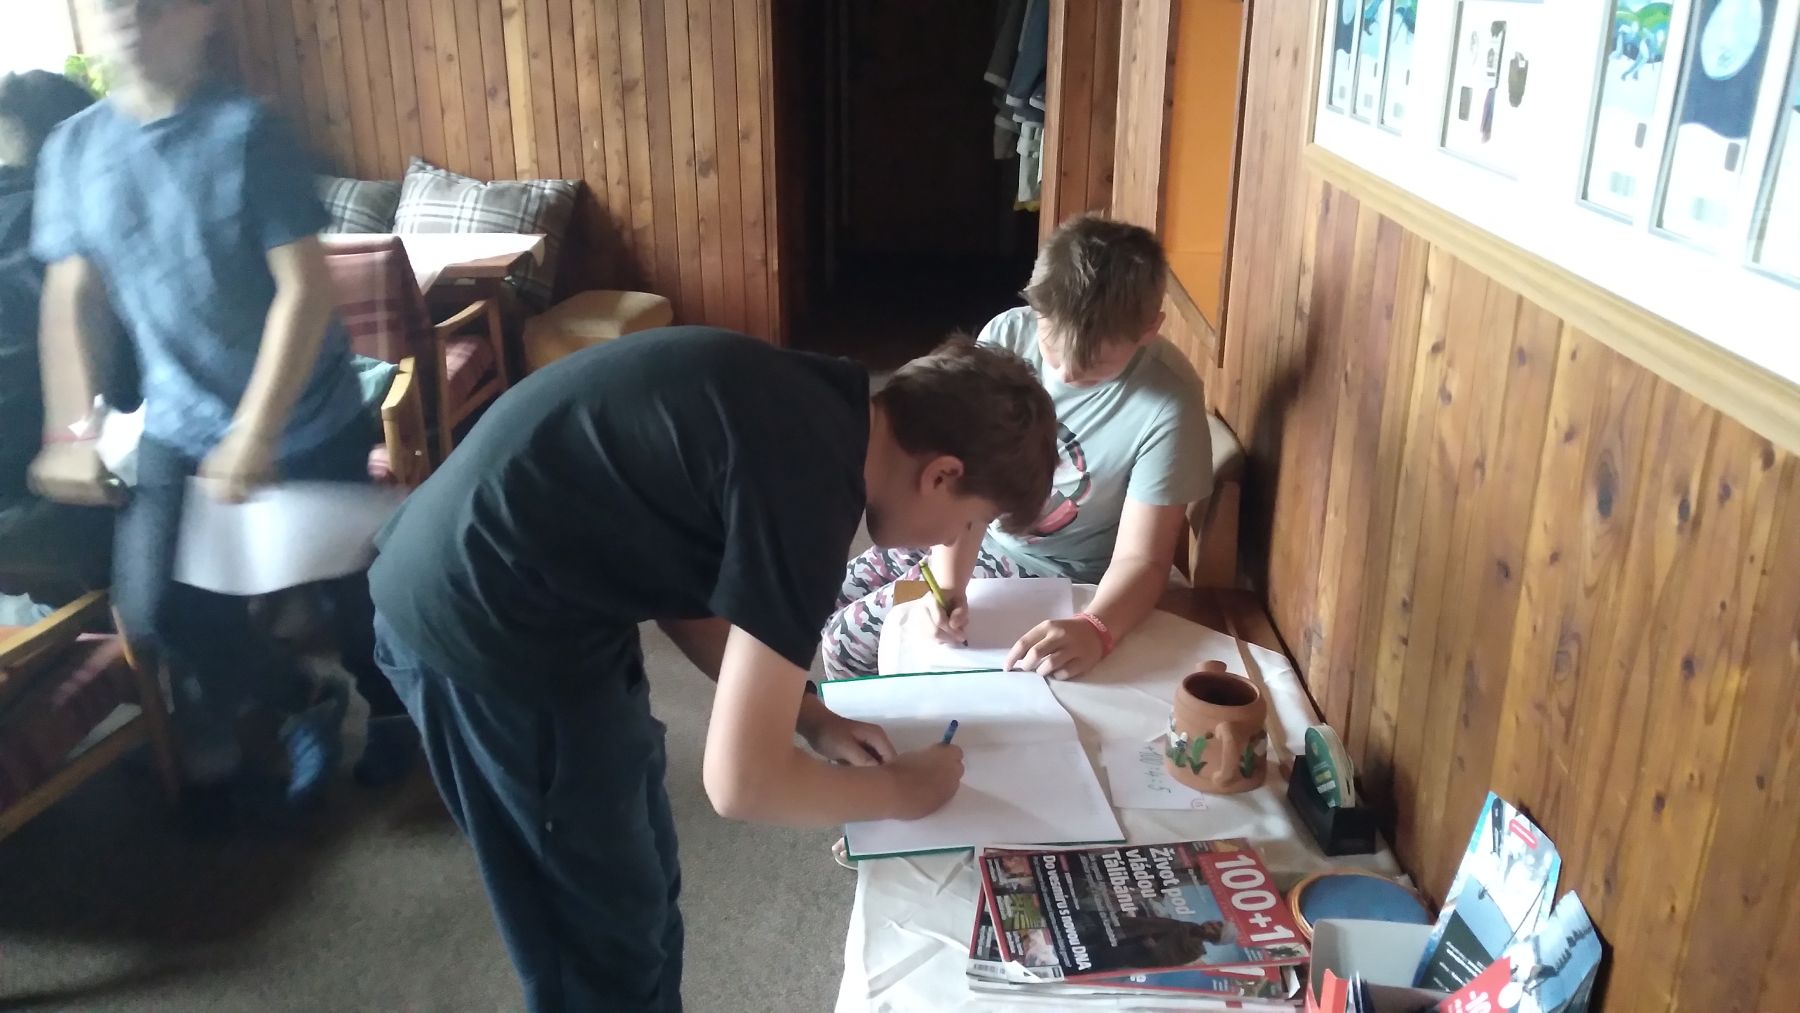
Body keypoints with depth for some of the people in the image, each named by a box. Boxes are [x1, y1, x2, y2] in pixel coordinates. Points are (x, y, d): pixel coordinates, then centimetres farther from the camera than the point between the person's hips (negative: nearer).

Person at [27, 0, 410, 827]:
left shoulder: (246, 131, -14)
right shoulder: (72, 148, 1)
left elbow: (304, 287, -18)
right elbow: (68, 297, 5)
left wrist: (256, 431, -23)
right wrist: (70, 433, -3)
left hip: (305, 417, -3)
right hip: (178, 422, 4)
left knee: (347, 579, 9)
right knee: (154, 607, -6)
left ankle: (393, 708, 41)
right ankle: (305, 701, 20)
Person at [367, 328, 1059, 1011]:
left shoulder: (807, 403, 4)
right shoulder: (807, 481, -24)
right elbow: (742, 783, -22)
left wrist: (809, 717, 13)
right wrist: (903, 791, -5)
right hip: (488, 631, -9)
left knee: (637, 880, 23)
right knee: (606, 932, 11)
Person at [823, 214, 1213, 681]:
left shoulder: (1169, 404, -28)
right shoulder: (1006, 335, -18)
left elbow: (1140, 560, -25)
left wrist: (1095, 629, -46)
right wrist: (948, 577, -36)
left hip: (1050, 573, -5)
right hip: (967, 537, 5)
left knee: (850, 638, -9)